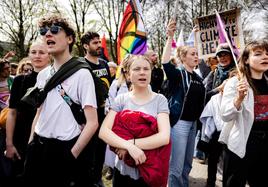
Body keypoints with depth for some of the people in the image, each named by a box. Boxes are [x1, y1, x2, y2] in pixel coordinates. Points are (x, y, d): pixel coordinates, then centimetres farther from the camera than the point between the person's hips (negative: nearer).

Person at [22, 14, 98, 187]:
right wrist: (30, 143, 9)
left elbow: (92, 123, -16)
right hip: (38, 146, 6)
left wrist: (71, 156, -16)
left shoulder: (82, 74, -12)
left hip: (64, 149, -6)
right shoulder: (43, 74, 7)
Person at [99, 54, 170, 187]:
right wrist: (129, 146, -27)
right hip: (123, 170, 1)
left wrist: (131, 142, -21)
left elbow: (164, 137, -17)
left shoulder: (159, 100, -5)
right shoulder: (121, 99, -2)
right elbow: (103, 131, -13)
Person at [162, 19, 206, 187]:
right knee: (176, 167, -5)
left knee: (187, 164, 19)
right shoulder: (177, 74, -10)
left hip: (193, 122, 8)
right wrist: (170, 37, -34)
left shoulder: (198, 77, 12)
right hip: (180, 122, -8)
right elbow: (165, 63, -30)